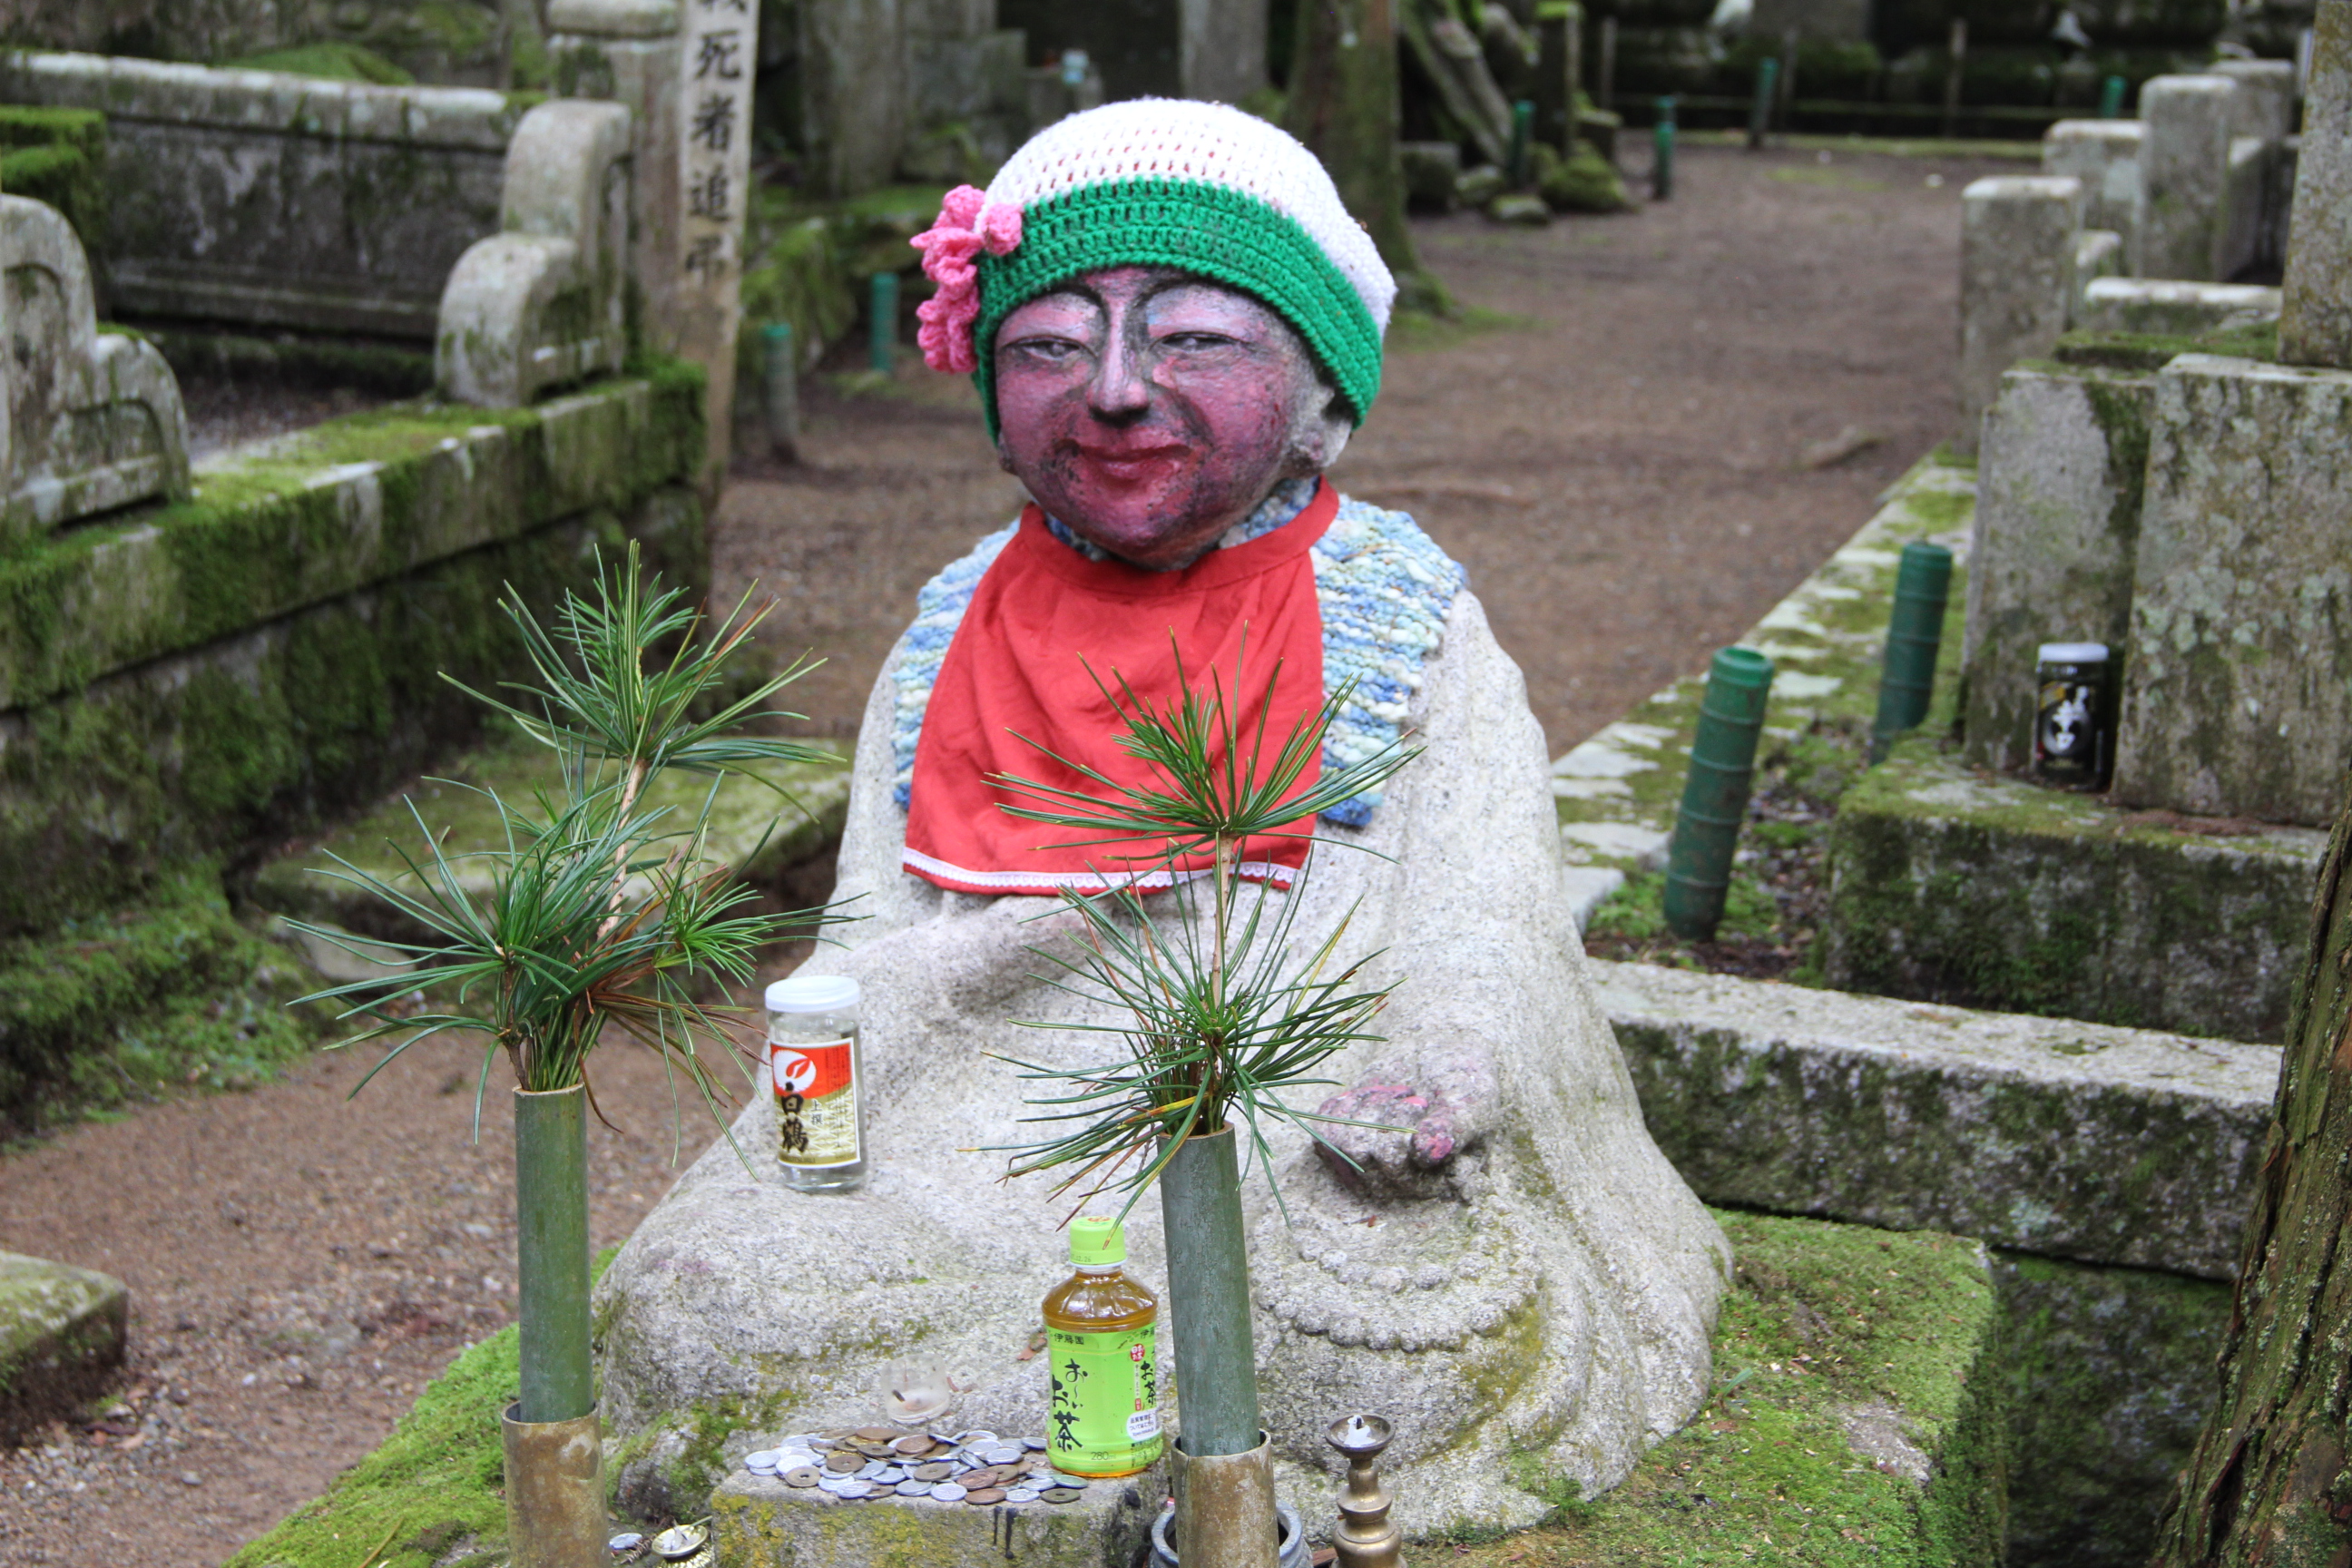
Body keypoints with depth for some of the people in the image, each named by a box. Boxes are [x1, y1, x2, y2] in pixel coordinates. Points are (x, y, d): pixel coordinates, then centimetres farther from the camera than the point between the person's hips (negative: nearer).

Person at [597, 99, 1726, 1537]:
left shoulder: (1402, 625, 4)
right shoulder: (954, 635, 14)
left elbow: (1485, 932, -4)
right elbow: (877, 932, 13)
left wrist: (1437, 1070, -26)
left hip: (1298, 1149, -2)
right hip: (991, 1129, 3)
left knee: (1422, 1348, -33)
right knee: (694, 1311, -21)